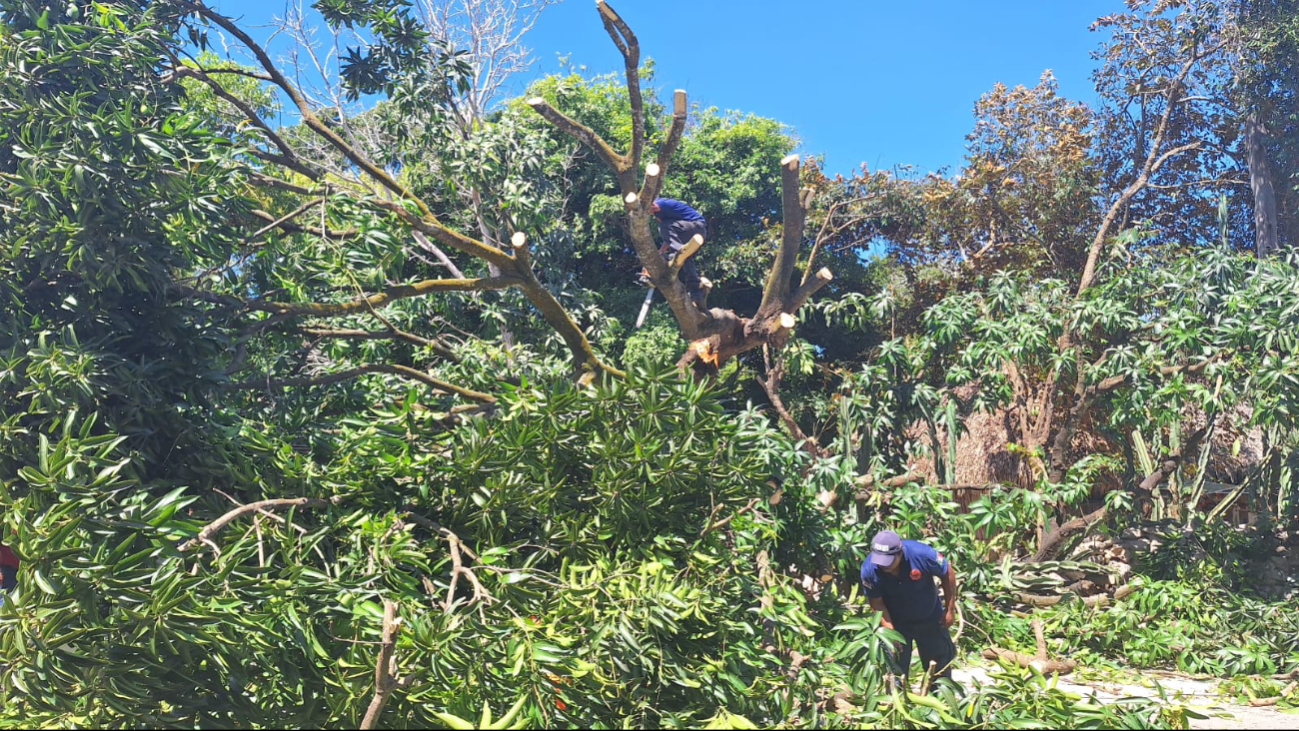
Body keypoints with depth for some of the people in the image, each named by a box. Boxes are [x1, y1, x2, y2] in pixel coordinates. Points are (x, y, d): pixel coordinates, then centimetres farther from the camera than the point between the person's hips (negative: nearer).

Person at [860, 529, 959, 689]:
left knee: (940, 664, 14)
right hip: (896, 621, 0)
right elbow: (877, 603, -15)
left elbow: (948, 573, -15)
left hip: (930, 618, 0)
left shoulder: (921, 554, -33)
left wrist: (950, 609, -8)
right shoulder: (869, 569, -29)